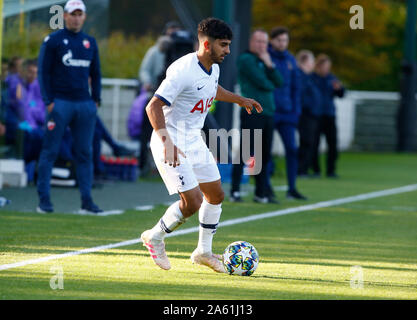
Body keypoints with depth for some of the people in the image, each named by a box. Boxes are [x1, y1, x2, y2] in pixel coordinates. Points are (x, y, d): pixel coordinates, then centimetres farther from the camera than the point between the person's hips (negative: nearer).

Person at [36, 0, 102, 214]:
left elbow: (96, 74, 21)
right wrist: (49, 102, -10)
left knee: (85, 153, 4)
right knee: (50, 151, -4)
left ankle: (87, 200, 5)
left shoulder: (90, 42, 15)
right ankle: (44, 200, -3)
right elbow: (43, 72, -2)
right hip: (60, 102, -5)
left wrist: (96, 100, 11)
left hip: (85, 104, 5)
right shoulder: (53, 41, 0)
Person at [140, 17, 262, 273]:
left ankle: (204, 251, 28)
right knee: (192, 202, -14)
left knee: (216, 195, 13)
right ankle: (155, 237, 10)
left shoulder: (213, 67, 3)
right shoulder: (183, 71, -25)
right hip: (172, 144, -9)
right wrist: (166, 142, -38)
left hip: (195, 141, 9)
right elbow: (153, 106, -28)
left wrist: (238, 99, 31)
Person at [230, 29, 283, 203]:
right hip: (252, 112, -8)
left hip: (267, 112, 8)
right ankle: (235, 192, -7)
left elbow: (279, 82, 9)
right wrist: (271, 86, 7)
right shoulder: (246, 60, -4)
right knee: (245, 154, -9)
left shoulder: (264, 61, 20)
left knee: (264, 155, 8)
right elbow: (261, 82, -13)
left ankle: (261, 193, 13)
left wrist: (269, 65, -1)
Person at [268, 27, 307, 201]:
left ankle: (292, 188, 4)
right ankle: (266, 185, 14)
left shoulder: (290, 60, 10)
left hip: (286, 112, 4)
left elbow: (295, 86, 15)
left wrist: (296, 109, 9)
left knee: (292, 148, -1)